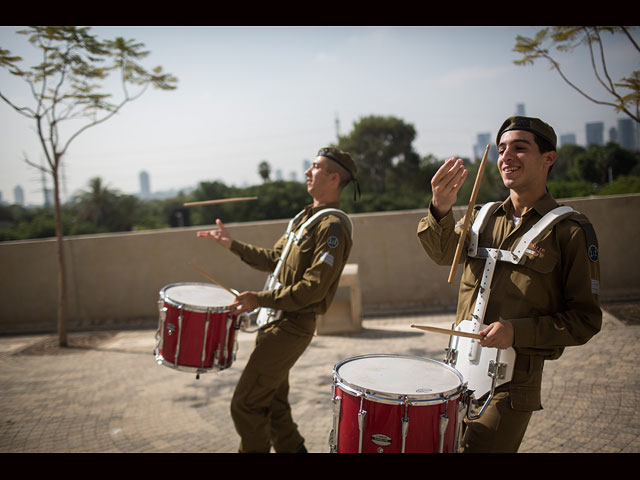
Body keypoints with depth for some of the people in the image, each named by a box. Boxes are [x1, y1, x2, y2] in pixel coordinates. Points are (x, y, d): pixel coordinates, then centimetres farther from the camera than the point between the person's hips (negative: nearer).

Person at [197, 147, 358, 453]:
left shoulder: (333, 227, -17)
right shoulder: (307, 217, 15)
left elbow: (313, 288, -24)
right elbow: (273, 258, 20)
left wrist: (259, 299, -22)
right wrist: (232, 245, 13)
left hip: (291, 328, -10)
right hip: (275, 322, 10)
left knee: (245, 405, -3)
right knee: (272, 403, 18)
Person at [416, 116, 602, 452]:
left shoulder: (570, 231, -7)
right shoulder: (483, 217, 8)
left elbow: (586, 319, -7)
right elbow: (444, 253, -12)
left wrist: (517, 331, -21)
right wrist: (441, 209, -32)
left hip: (511, 385, -5)